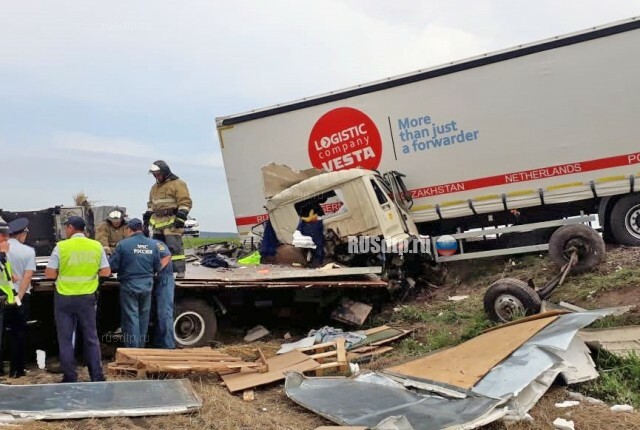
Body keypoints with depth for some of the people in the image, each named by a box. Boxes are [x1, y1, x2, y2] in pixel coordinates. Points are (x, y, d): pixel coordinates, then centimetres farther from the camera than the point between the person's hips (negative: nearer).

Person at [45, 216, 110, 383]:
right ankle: (97, 376, 14)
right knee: (91, 337, 12)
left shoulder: (61, 246, -11)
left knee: (65, 339, 9)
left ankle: (70, 378, 12)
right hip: (87, 297, 2)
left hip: (64, 298, -2)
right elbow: (106, 272, 0)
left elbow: (49, 274, -10)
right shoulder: (97, 246, -3)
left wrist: (63, 272, 9)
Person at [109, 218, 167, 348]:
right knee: (143, 317, 16)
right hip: (147, 286, 4)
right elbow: (158, 268, 4)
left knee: (131, 318, 3)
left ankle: (133, 348, 4)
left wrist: (125, 268, 11)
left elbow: (113, 266, -10)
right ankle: (141, 347, 26)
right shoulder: (153, 244, 0)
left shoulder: (123, 244, -11)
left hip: (129, 286, -4)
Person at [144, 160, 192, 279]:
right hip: (158, 222, 8)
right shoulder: (154, 187, 22)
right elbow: (151, 203, 31)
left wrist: (181, 216, -19)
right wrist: (147, 216, 22)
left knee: (174, 246, -12)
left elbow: (185, 202, -11)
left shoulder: (178, 184, -4)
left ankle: (180, 270, -11)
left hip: (172, 221, -8)